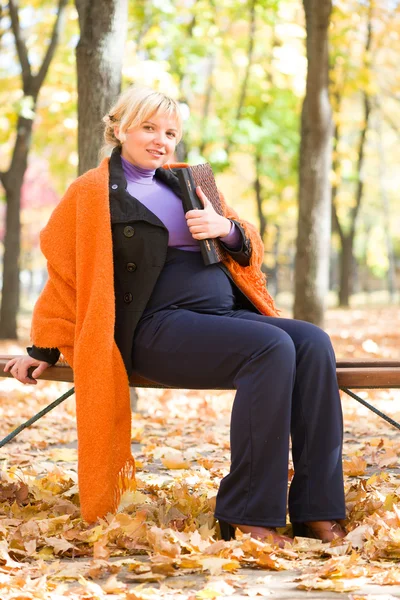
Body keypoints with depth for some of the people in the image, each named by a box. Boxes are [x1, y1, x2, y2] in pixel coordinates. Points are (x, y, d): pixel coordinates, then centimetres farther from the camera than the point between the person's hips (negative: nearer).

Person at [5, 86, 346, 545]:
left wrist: (226, 227, 0)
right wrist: (44, 349, 10)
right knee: (272, 347, -32)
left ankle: (316, 512, -25)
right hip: (160, 329, -6)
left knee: (313, 344, -23)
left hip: (226, 314, 6)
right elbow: (64, 271, 11)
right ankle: (247, 516, -29)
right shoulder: (93, 193, 8)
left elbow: (250, 248, 23)